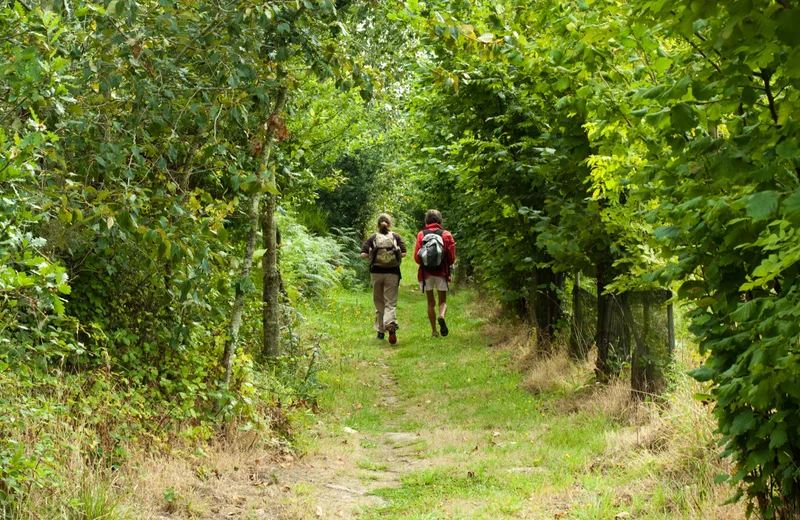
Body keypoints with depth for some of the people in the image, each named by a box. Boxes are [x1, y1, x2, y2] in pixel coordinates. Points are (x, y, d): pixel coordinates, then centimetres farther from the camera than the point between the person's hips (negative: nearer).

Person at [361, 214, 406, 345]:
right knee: (390, 303, -3)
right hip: (392, 272, -1)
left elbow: (363, 254, -7)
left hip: (376, 272, 1)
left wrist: (372, 258, 12)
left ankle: (380, 331, 18)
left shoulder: (373, 238, 3)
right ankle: (391, 325, -30)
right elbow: (403, 253, -6)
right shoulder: (396, 237, 3)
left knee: (379, 302, 15)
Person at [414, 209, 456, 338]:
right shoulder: (446, 235, -2)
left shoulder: (421, 235, -1)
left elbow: (416, 257, -2)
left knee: (431, 302, 10)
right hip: (441, 272, -1)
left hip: (426, 273, 1)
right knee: (443, 301, 9)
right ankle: (441, 316, -24)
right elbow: (452, 258, -2)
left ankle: (434, 331, 8)